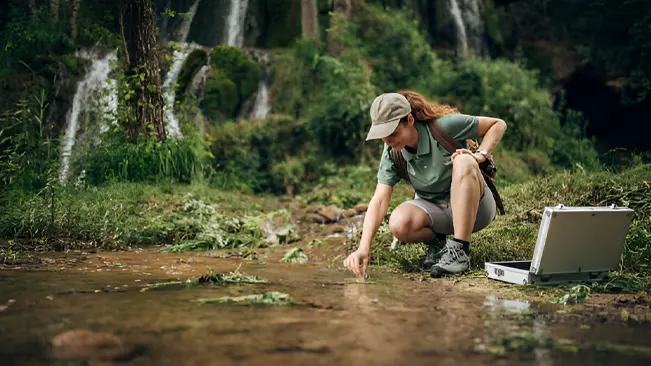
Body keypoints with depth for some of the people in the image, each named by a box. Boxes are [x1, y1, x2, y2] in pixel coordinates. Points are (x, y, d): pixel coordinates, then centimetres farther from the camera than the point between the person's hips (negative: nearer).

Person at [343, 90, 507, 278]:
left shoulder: (444, 125, -21)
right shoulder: (391, 153, -11)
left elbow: (498, 124, -9)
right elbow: (379, 200, -20)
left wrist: (480, 155, -25)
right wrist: (363, 248, -31)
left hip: (475, 206, -2)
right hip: (433, 209, 2)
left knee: (463, 162, -34)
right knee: (398, 224, -31)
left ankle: (460, 251, -29)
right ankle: (437, 242, 5)